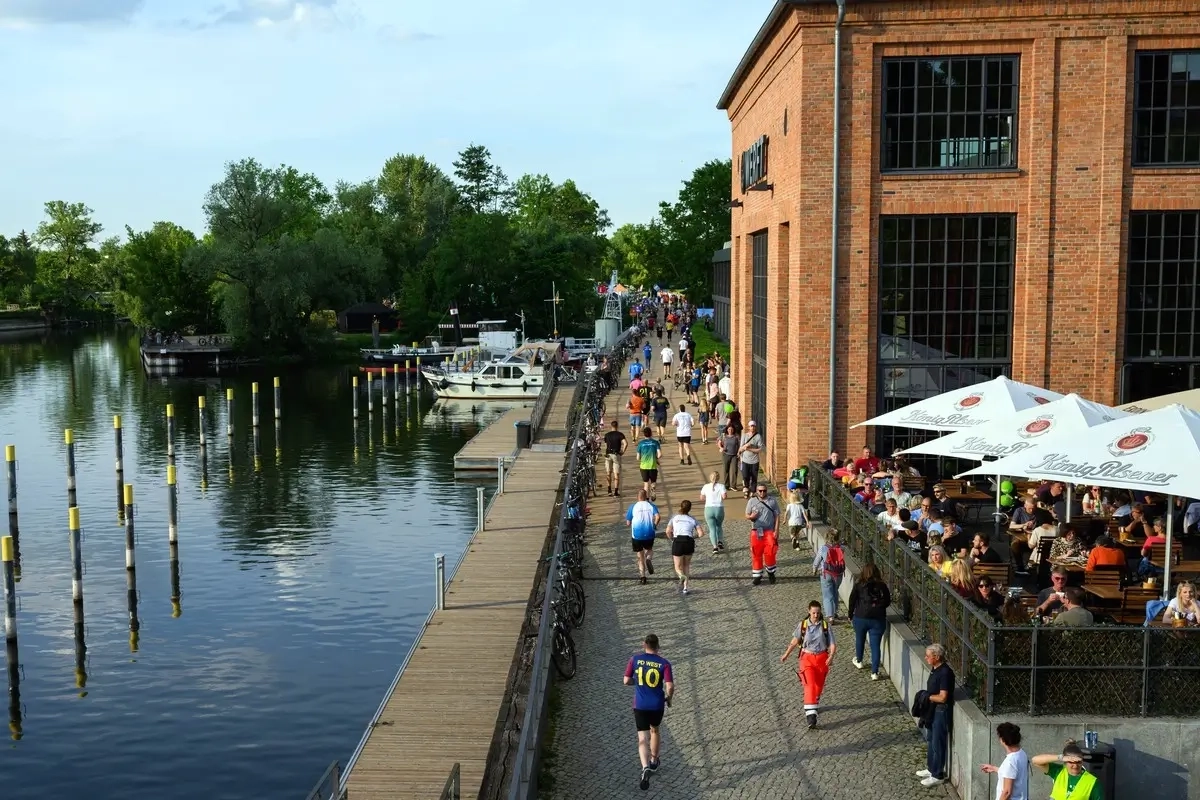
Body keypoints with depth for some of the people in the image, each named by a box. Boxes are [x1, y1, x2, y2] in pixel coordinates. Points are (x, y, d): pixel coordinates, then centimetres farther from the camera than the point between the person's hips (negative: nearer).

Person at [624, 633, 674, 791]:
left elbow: (626, 681, -2)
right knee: (654, 730, 26)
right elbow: (670, 687, -15)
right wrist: (668, 698, 5)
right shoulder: (664, 663, -9)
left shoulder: (635, 660, -6)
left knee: (643, 738, 0)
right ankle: (654, 761, 43)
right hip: (657, 705, 1)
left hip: (640, 705, -1)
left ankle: (645, 768, -23)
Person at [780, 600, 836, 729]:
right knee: (810, 685, -15)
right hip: (807, 657, -1)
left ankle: (814, 705, 41)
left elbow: (833, 644, -6)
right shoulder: (803, 625, -4)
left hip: (822, 658, 1)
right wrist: (786, 655, 14)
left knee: (819, 685, 13)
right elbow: (795, 641, 9)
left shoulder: (825, 625, -5)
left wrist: (831, 656, -24)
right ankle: (811, 714, -20)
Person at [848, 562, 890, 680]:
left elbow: (852, 601, -4)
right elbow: (888, 601, 4)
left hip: (860, 618, 0)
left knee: (860, 640, 24)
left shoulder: (859, 585, -9)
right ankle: (874, 672, 0)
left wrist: (851, 616, 9)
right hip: (878, 620, 0)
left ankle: (858, 661, 45)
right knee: (875, 645, 3)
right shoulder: (882, 586, -6)